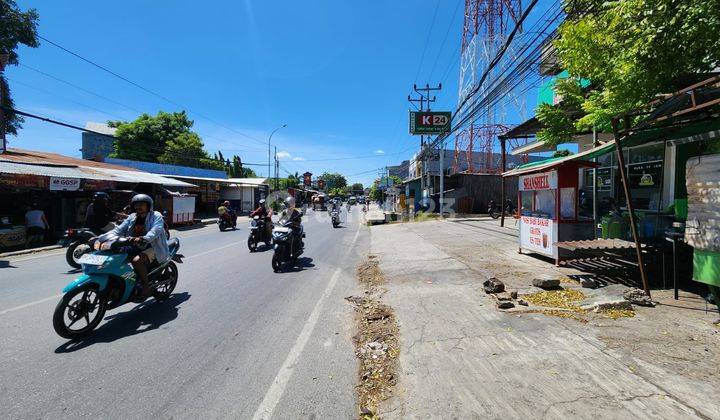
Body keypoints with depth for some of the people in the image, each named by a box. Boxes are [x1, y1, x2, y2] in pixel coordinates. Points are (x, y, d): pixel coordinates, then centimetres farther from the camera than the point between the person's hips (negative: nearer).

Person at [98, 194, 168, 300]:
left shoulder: (156, 216, -4)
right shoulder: (132, 218, 16)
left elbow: (156, 230, -23)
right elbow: (119, 230, 8)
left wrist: (143, 238, -42)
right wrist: (99, 238, -5)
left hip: (152, 247, -8)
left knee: (137, 260, -32)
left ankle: (147, 288, -17)